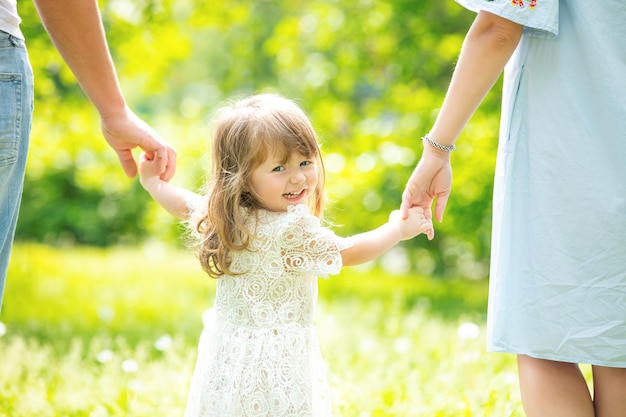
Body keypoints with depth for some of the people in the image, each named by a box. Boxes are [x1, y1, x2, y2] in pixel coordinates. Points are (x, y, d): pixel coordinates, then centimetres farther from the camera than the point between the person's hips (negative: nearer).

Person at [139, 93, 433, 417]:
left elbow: (186, 203, 20)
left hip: (229, 351, 8)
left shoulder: (223, 216, -1)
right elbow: (348, 252, -11)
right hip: (277, 361, -8)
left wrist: (151, 181, 41)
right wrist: (399, 229, 4)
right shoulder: (293, 230, -23)